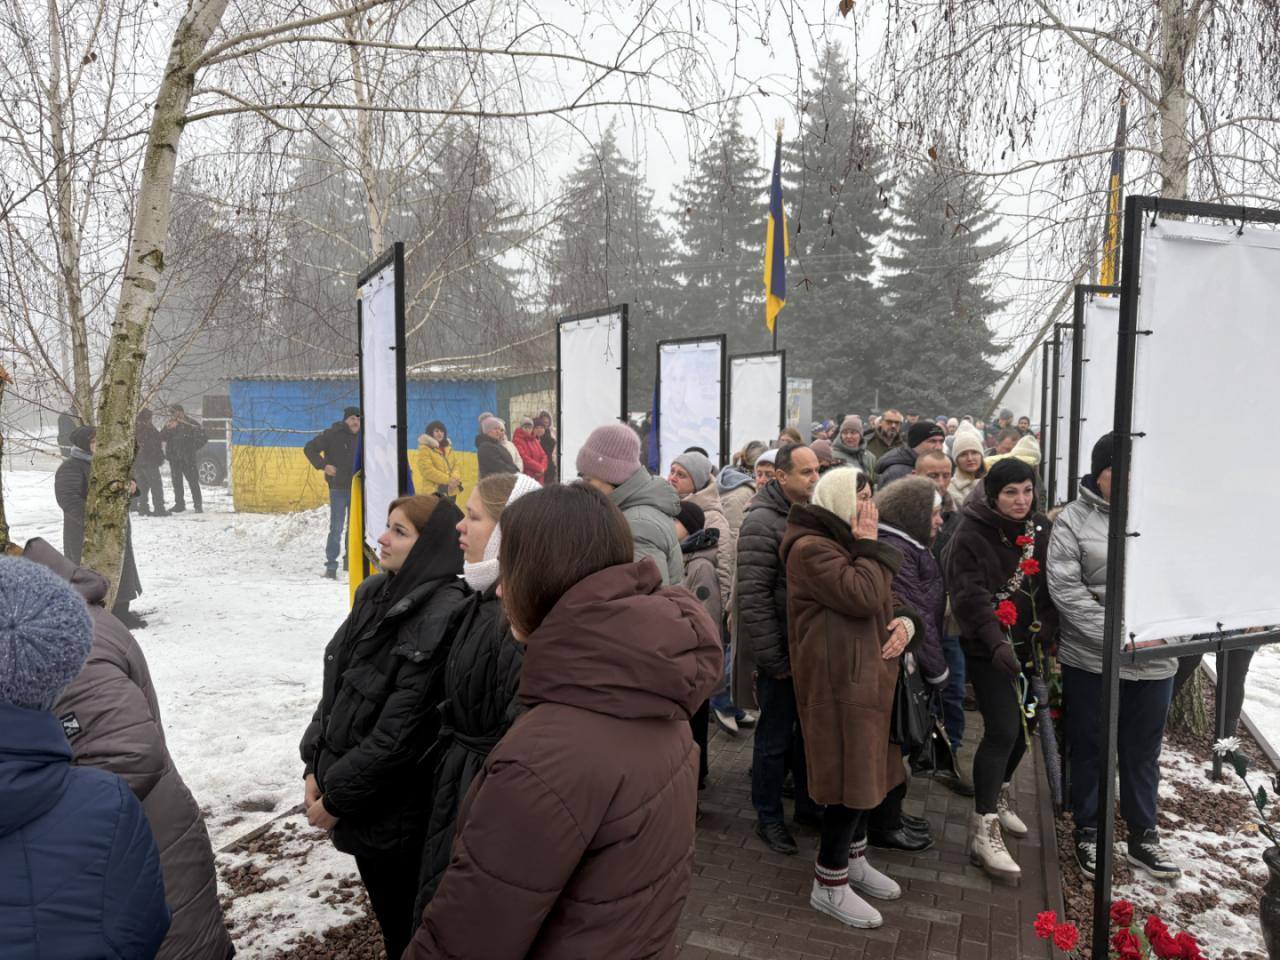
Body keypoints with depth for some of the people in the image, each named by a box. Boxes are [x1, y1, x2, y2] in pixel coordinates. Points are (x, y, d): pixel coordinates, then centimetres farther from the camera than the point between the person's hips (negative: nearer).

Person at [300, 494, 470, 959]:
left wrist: (338, 797, -14)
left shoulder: (443, 616, -25)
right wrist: (316, 766, 3)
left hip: (398, 811, -7)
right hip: (359, 799, 7)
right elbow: (336, 686, 8)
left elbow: (401, 732, -23)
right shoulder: (376, 594, 3)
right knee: (387, 913, 24)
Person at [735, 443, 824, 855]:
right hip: (781, 651, -7)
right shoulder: (762, 521, -18)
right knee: (775, 735, 7)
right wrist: (773, 658, -20)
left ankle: (808, 804, 37)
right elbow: (753, 596, -22)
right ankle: (768, 816, 25)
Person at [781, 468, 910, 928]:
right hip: (837, 679, -10)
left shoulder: (844, 543, 17)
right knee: (849, 774, -4)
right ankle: (829, 883, 11)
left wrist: (903, 622, -2)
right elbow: (862, 597, -26)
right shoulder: (811, 548, -18)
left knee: (862, 770, 18)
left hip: (864, 674, 10)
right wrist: (869, 544, -15)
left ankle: (853, 859, 35)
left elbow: (881, 602, 20)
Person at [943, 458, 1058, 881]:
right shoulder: (971, 534, -14)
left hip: (1026, 645, 7)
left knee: (1024, 723, 15)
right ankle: (983, 830, -5)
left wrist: (1046, 627, -5)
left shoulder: (1041, 530, 6)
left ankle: (997, 796, 39)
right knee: (1003, 730, -13)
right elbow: (970, 595, -22)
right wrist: (996, 642, -33)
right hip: (988, 650, -7)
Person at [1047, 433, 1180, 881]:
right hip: (1091, 660, -2)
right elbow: (1066, 589, -13)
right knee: (1090, 750, 12)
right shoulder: (1073, 521, -7)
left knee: (1143, 753, 17)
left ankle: (1143, 835, 35)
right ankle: (1088, 832, 31)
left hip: (1155, 660, 3)